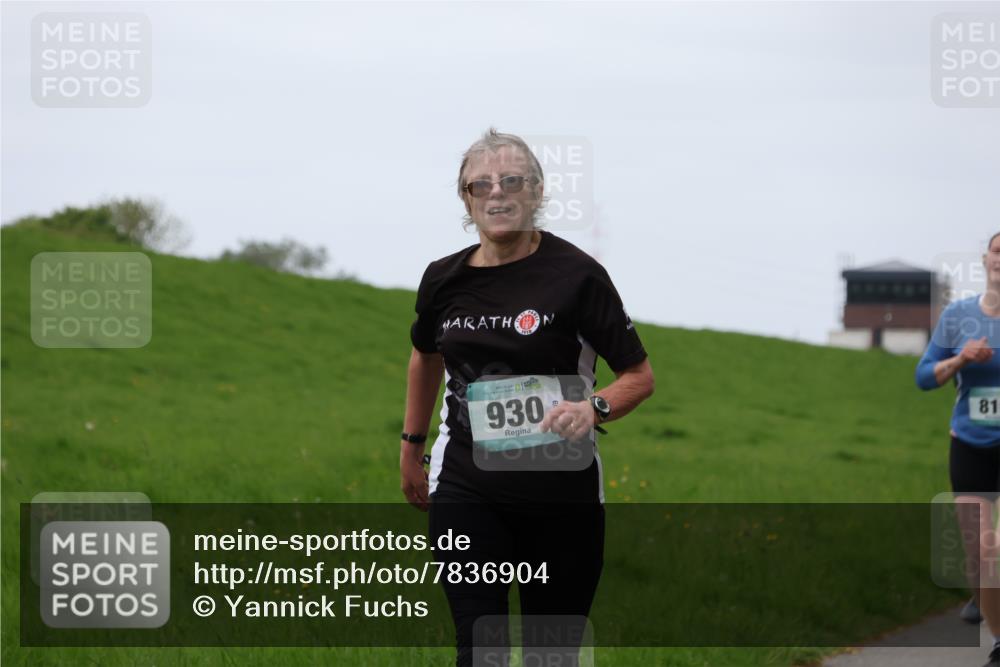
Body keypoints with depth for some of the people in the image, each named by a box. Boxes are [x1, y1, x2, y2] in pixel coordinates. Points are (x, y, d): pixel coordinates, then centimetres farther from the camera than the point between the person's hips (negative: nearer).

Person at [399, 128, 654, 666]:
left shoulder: (575, 274, -9)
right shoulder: (445, 279, 3)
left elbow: (639, 375, -5)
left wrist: (594, 408, -25)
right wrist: (410, 450, 28)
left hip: (561, 492, -2)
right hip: (465, 490, 2)